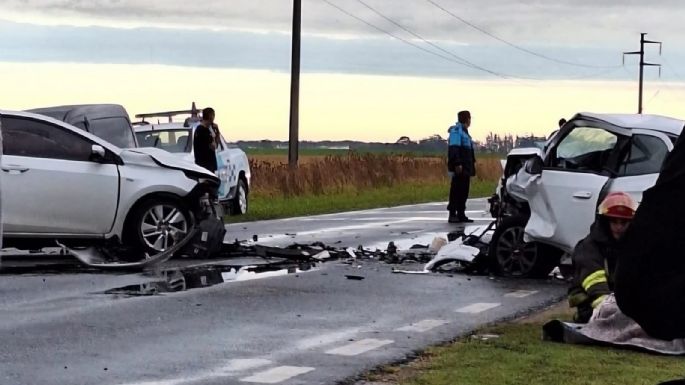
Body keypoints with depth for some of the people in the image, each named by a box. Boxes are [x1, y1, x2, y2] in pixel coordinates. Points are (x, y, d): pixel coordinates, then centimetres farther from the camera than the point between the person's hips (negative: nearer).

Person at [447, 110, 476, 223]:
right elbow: (453, 149, -19)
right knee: (456, 190, -10)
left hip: (466, 168, 10)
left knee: (464, 191, 10)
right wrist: (457, 164, -26)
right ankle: (452, 214, -11)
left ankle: (461, 214, 13)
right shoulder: (456, 130, -10)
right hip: (459, 167, -10)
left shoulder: (464, 131, 21)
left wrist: (472, 164, 22)